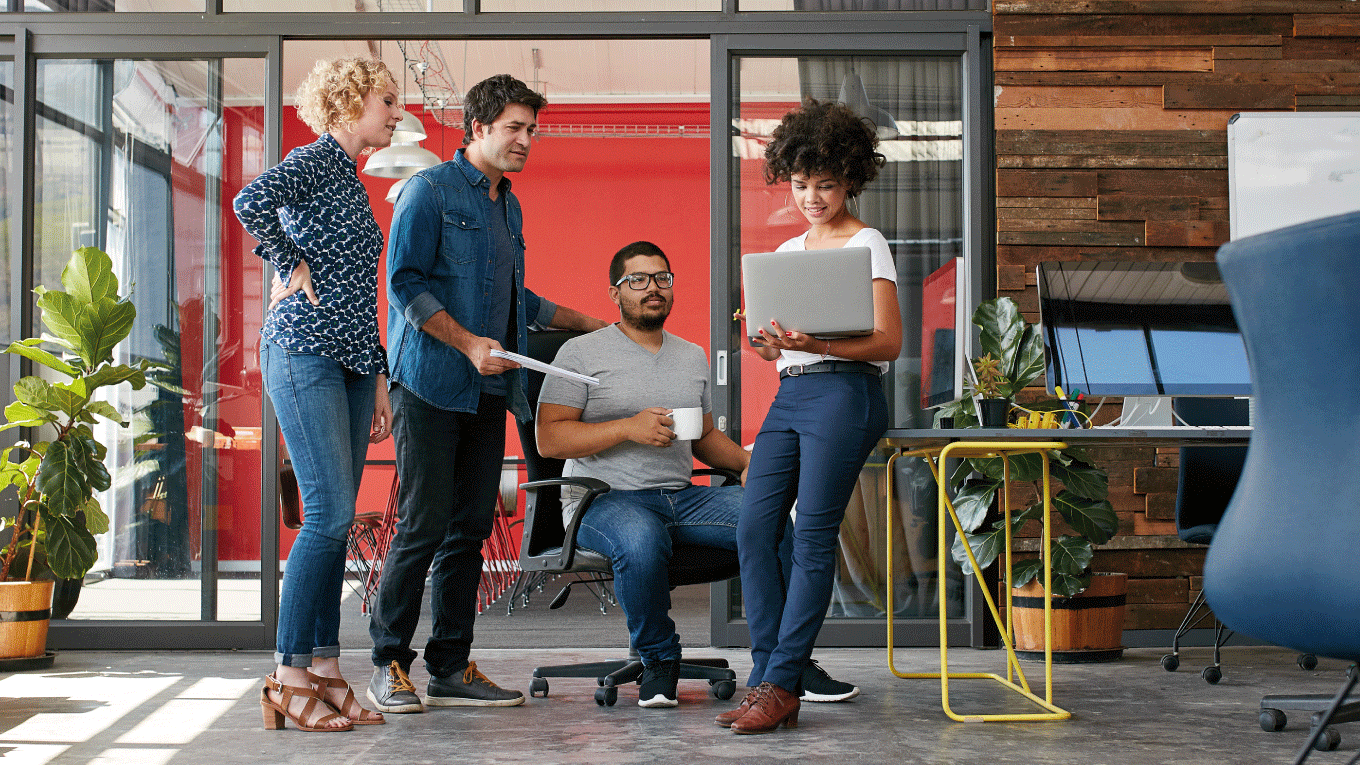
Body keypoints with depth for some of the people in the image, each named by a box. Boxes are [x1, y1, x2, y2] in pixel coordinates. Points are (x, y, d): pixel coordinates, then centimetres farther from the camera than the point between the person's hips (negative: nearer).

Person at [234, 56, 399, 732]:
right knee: (329, 512, -12)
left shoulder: (352, 181, 22)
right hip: (305, 348, -9)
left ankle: (324, 669, 9)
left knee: (336, 518, 5)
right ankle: (289, 676, -6)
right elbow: (251, 203, -26)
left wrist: (378, 380, 21)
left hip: (352, 360, 9)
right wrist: (294, 268, -13)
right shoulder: (314, 160, -4)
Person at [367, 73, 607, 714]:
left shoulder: (509, 206, 21)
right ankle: (388, 664, 3)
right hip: (430, 384, -7)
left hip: (487, 392, 7)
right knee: (424, 525, -9)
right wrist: (469, 343, -19)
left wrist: (588, 324, 31)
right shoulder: (430, 190, -3)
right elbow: (405, 283, -12)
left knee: (470, 529, 6)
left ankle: (452, 669, 11)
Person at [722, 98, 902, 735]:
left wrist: (817, 344, -22)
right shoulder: (787, 251, 21)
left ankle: (780, 687, -6)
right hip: (789, 395, 7)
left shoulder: (866, 244, 1)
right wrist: (764, 340, -2)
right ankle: (768, 679, -1)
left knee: (813, 538, -8)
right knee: (754, 528, -5)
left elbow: (888, 343, -8)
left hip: (844, 394, -7)